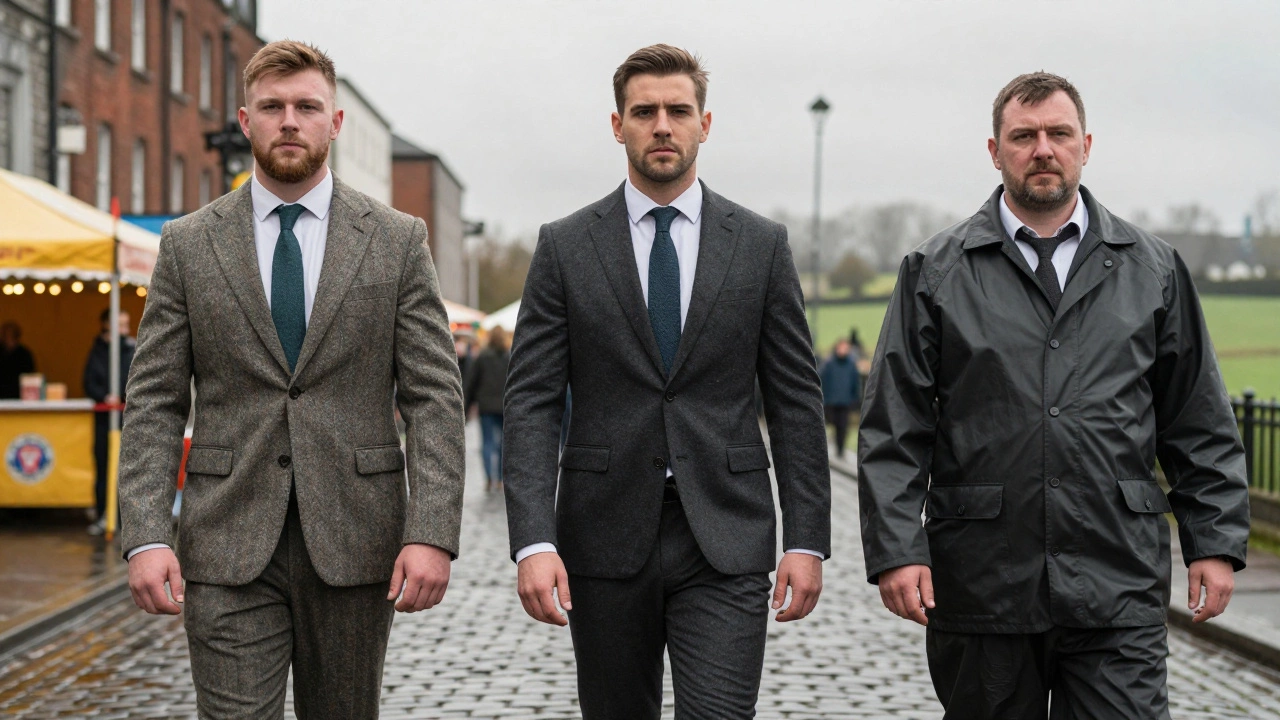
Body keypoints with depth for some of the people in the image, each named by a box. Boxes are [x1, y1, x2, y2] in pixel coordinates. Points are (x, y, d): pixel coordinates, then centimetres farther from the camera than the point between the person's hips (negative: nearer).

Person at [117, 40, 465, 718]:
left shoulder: (397, 240, 3)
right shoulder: (188, 244, 5)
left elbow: (435, 398, -1)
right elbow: (153, 403, 4)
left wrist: (432, 534, -12)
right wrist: (145, 537, -9)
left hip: (353, 542, 0)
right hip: (228, 547, 0)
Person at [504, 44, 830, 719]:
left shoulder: (761, 245, 5)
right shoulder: (564, 247, 3)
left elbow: (796, 402, 5)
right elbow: (531, 403, -2)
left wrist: (807, 539, -1)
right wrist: (533, 541, -13)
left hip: (725, 542, 0)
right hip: (605, 539, 1)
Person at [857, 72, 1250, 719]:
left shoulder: (1153, 269, 11)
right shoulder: (935, 272, 6)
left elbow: (1201, 427, 13)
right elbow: (892, 429, 1)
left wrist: (1215, 542, 6)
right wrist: (895, 548, -8)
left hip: (1117, 592, 1)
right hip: (979, 587, 0)